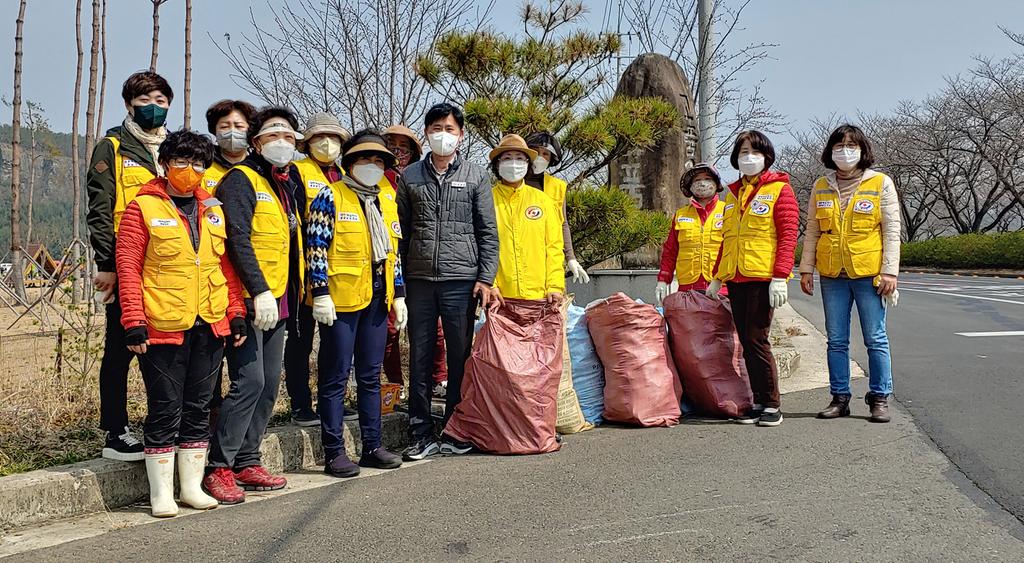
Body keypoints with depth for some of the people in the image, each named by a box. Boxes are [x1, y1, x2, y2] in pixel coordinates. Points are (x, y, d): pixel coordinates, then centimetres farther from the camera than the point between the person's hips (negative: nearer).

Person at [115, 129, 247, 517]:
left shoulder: (214, 211, 14)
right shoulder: (143, 208, -2)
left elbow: (226, 267, 16)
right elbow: (128, 268, -6)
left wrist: (236, 313, 10)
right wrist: (134, 322, -12)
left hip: (210, 326, 5)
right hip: (162, 326, -5)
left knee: (199, 407, 11)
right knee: (165, 409, 2)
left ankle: (193, 485, 23)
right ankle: (161, 493, 14)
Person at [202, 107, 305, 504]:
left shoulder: (287, 186, 19)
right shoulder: (241, 180, -7)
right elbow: (238, 239, -18)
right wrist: (259, 291, -24)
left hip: (277, 300, 9)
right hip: (247, 300, -9)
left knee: (270, 383, 10)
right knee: (249, 381, -13)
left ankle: (247, 462, 19)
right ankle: (219, 468, -3)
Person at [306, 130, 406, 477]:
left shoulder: (387, 201, 16)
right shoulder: (330, 197, -3)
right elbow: (316, 247, -8)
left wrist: (398, 295, 14)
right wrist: (320, 293, -14)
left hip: (377, 298, 6)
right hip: (341, 297, -6)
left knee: (371, 375, 11)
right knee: (336, 377, -1)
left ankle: (372, 447, 19)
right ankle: (334, 453, 5)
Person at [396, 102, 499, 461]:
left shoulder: (476, 177, 7)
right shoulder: (409, 176, 11)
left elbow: (488, 233, 5)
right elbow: (400, 230, 12)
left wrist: (486, 278, -3)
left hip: (461, 280, -1)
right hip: (419, 281, 1)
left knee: (460, 357, 4)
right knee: (419, 357, 4)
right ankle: (422, 434, 12)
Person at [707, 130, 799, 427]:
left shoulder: (779, 189, 0)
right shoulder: (732, 194, 19)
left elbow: (788, 235, -7)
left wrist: (780, 277, -16)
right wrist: (717, 278, 20)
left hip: (763, 277, -6)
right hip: (735, 279, 6)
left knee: (757, 339, -10)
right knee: (746, 342, 6)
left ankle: (772, 405, 0)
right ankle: (758, 403, 13)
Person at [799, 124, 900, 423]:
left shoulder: (881, 183, 1)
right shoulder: (821, 187, 10)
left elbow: (892, 231, -2)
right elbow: (812, 231, 12)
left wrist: (890, 272, -9)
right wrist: (806, 269, 6)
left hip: (869, 274, -3)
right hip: (832, 275, 3)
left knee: (876, 339, 1)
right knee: (836, 340, 8)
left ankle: (880, 398, 11)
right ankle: (840, 397, 16)